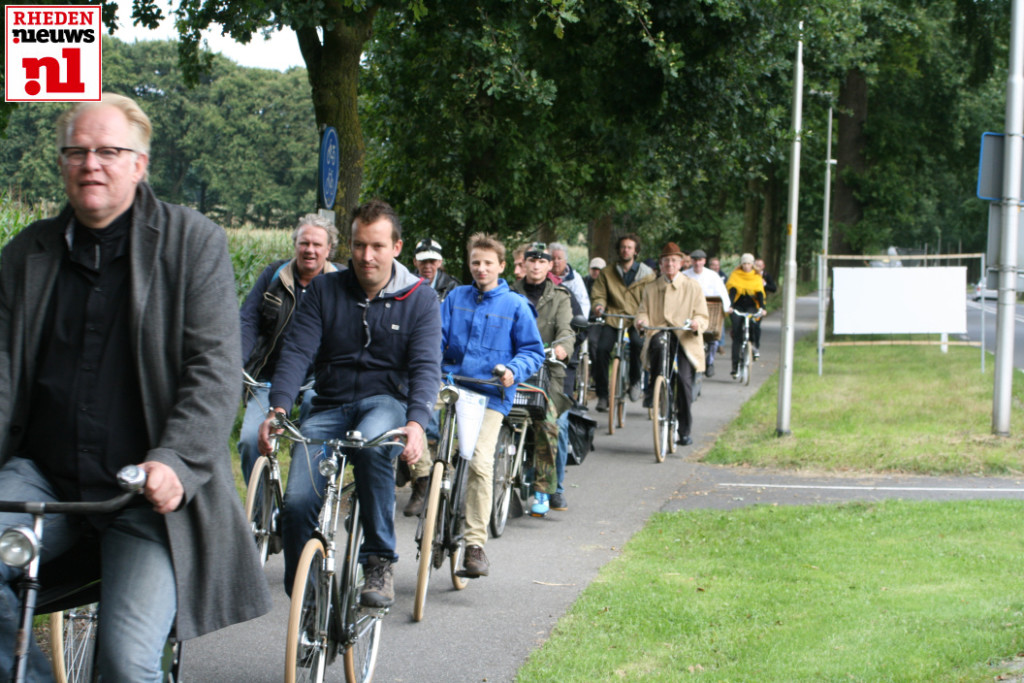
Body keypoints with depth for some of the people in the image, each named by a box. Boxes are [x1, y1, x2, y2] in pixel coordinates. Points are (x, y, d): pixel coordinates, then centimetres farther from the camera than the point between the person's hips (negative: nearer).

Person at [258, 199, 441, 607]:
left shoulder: (419, 298, 1)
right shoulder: (325, 290, 4)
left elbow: (426, 366, -9)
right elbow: (297, 351, -5)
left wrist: (417, 422, -29)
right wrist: (278, 409, -23)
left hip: (387, 401, -2)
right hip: (330, 405, 2)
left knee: (372, 444, -39)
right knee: (297, 501, -21)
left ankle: (379, 560, -25)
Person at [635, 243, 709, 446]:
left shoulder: (693, 287, 14)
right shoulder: (651, 289, 20)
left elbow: (703, 316, 9)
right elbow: (643, 311, 12)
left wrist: (697, 322, -15)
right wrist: (641, 320, -13)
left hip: (685, 340, 0)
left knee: (684, 378, -18)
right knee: (658, 346, -38)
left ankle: (684, 431, -5)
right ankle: (654, 390, -23)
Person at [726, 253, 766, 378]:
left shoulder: (756, 277, 6)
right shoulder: (735, 275, 2)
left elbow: (760, 293, -3)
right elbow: (731, 291, -10)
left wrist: (762, 307, -20)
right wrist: (730, 306, -26)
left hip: (751, 306, 0)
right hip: (738, 306, 0)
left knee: (753, 323, -33)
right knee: (736, 335, -8)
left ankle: (754, 345, -7)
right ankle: (735, 366, -6)